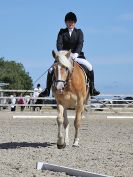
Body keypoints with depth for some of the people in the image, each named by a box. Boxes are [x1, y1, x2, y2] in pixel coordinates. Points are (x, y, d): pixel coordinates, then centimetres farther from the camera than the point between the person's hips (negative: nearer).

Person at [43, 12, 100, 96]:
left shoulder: (79, 32, 5)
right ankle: (47, 90, 0)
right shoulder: (62, 32, 5)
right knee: (51, 70, -16)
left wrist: (76, 54, -28)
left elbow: (80, 44, -10)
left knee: (89, 67, -22)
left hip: (77, 56, 0)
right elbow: (59, 43, -7)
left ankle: (92, 88, -11)